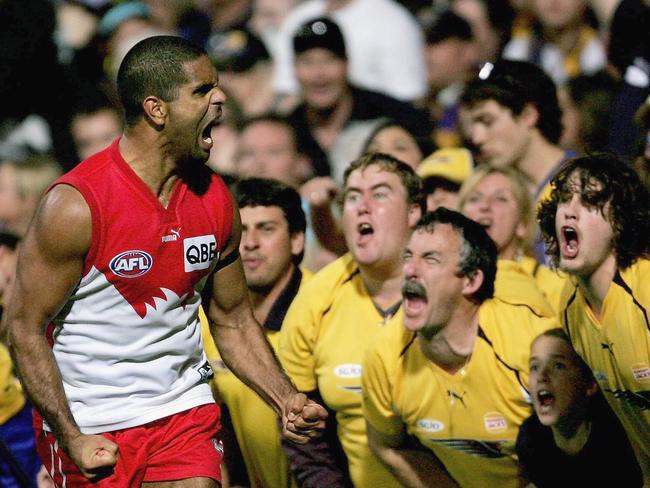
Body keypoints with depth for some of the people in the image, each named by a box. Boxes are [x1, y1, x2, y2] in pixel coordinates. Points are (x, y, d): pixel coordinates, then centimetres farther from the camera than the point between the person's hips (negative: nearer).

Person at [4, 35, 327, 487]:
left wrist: (286, 400, 0)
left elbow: (233, 319, 13)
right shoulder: (76, 205, -16)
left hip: (187, 411, 4)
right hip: (93, 424, -4)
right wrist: (72, 438, -18)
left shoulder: (216, 199, 2)